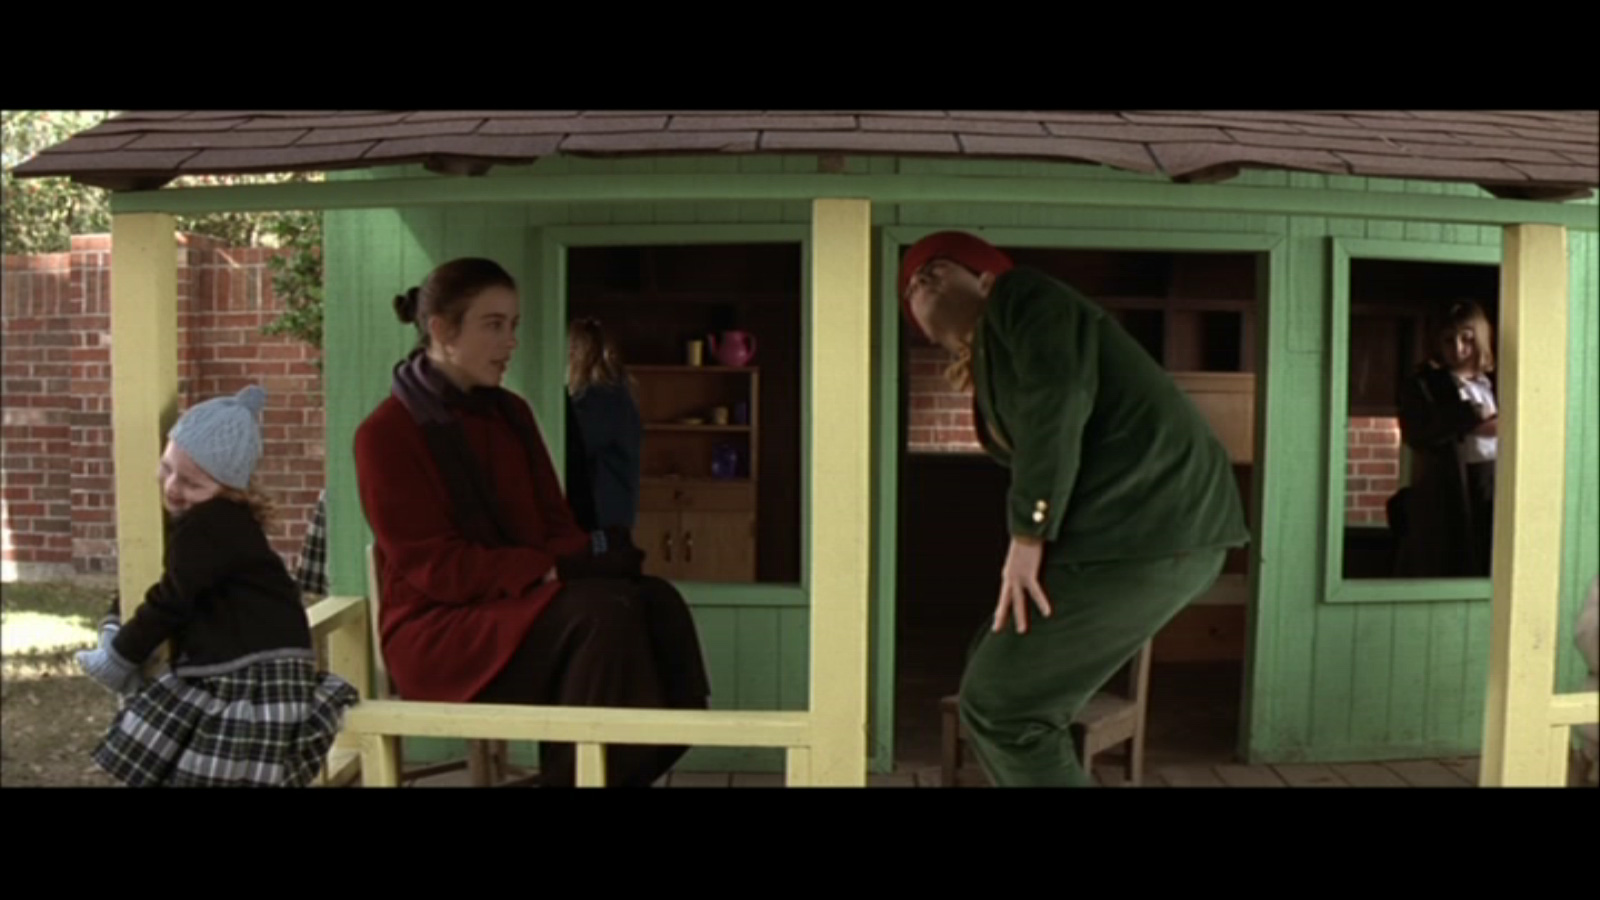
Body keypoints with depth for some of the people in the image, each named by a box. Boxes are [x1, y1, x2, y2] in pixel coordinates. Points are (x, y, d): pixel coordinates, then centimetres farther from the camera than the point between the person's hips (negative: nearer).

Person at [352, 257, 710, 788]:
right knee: (603, 612, -32)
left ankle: (637, 764, -20)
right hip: (441, 630, -6)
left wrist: (584, 564, -11)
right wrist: (551, 571, -22)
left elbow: (555, 522, 13)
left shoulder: (511, 413, 13)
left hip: (528, 599, 6)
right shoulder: (386, 434, -8)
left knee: (657, 601, -23)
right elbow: (433, 567, -14)